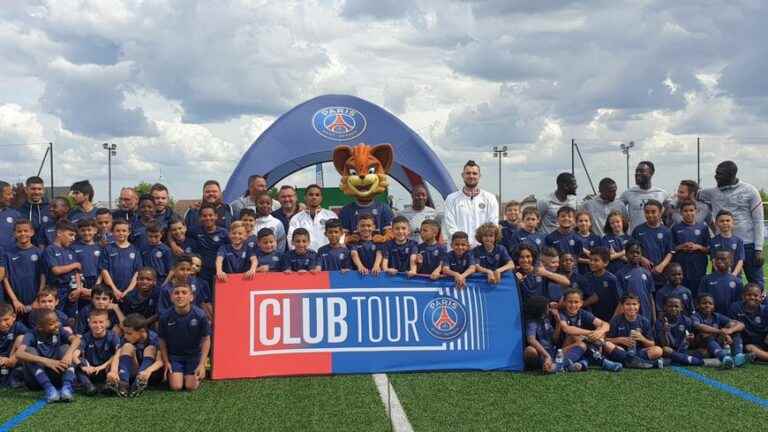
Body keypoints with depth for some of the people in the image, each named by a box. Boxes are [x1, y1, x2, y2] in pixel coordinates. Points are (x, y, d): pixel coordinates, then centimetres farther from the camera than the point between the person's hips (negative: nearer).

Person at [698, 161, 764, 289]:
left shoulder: (749, 191, -3)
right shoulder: (713, 193, 7)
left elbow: (758, 222, -4)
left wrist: (759, 249, -10)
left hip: (749, 245, -3)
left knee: (757, 284, 4)